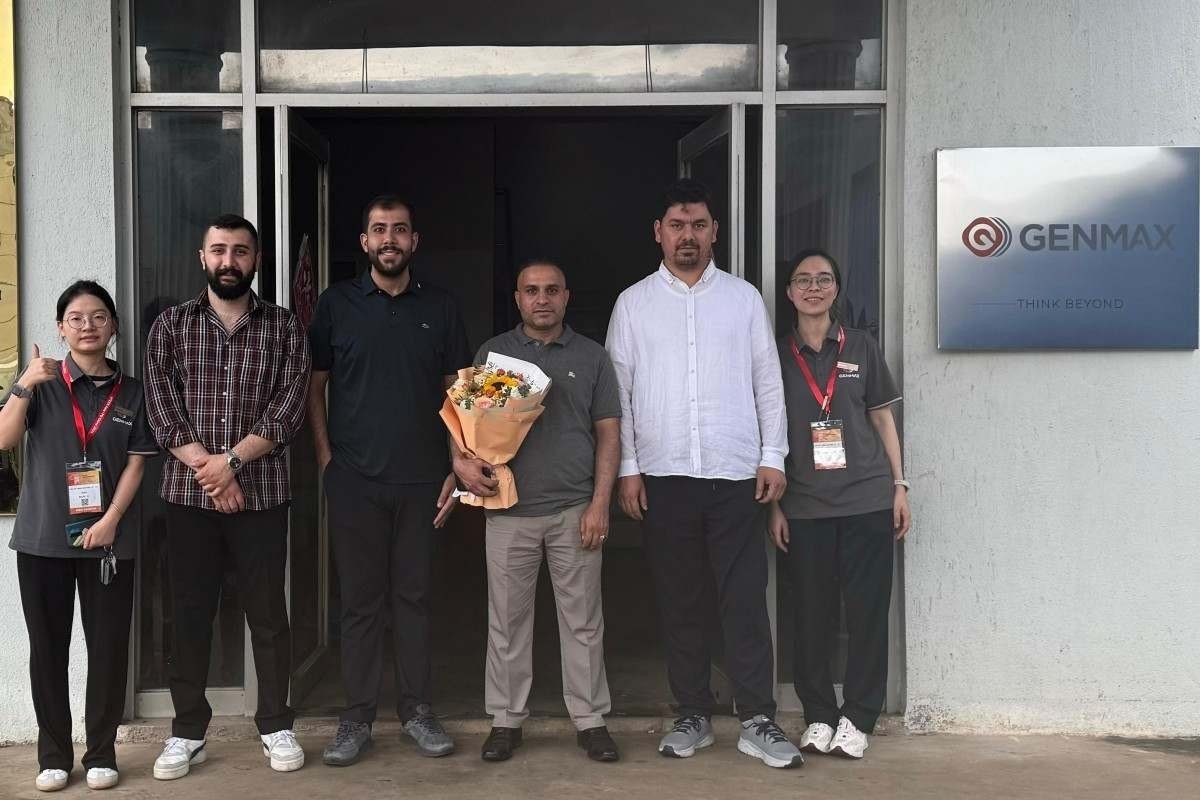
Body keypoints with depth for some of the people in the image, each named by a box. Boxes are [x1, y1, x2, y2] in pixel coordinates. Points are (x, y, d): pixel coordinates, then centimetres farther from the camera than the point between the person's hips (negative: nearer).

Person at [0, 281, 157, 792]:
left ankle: (102, 754, 14)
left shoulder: (130, 391, 6)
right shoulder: (41, 383, 3)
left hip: (108, 539, 1)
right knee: (48, 648, 6)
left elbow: (136, 463, 3)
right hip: (43, 538, 0)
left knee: (108, 647, 2)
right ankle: (53, 755, 17)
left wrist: (110, 521, -9)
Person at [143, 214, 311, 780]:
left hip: (262, 494, -1)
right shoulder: (170, 326, 7)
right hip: (187, 494, 1)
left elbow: (287, 410, -5)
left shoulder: (284, 328, 4)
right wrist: (207, 470, -13)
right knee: (189, 613, 7)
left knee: (267, 612, 6)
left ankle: (276, 726, 18)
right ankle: (188, 732, 18)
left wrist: (229, 461, -15)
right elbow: (161, 410, -2)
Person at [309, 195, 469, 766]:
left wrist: (458, 469, 2)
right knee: (360, 599, 5)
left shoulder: (439, 308, 7)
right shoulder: (336, 305, 4)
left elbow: (457, 393, 9)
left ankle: (416, 708, 19)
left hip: (422, 479, 1)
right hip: (354, 478, -1)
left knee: (413, 595, 8)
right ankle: (357, 716, 14)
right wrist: (324, 456, -3)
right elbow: (314, 386, 7)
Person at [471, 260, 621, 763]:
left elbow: (608, 434, 5)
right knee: (507, 619, 6)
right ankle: (506, 720, 17)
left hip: (575, 509, 0)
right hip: (509, 510, 1)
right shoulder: (492, 353, 9)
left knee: (582, 621, 5)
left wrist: (600, 504, -3)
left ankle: (590, 719, 15)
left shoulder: (591, 357, 8)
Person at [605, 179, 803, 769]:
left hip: (736, 474, -1)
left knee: (745, 601, -1)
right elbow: (618, 391, 5)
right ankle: (693, 716, 20)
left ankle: (758, 721, 7)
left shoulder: (744, 298, 7)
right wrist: (625, 468, -1)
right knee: (679, 603, 8)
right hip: (663, 476, 1)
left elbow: (768, 382, 7)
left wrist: (773, 457, 0)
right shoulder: (633, 303, 7)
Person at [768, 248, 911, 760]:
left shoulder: (860, 347, 7)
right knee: (812, 613, 5)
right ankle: (818, 716, 17)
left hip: (867, 500, 0)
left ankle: (857, 718, 12)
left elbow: (882, 417, 10)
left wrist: (899, 486, 4)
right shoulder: (777, 354, 6)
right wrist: (774, 504, 4)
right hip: (804, 505, 0)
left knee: (867, 611, 1)